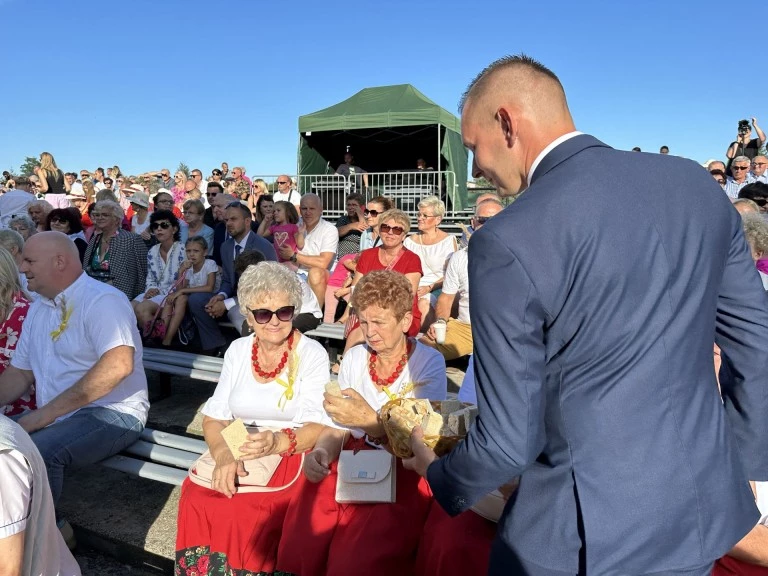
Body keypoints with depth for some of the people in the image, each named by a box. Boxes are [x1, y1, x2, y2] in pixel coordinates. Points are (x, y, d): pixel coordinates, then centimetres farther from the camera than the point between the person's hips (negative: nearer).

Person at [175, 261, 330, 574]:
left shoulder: (312, 354, -4)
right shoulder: (238, 350, 9)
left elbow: (317, 427, -10)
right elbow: (214, 417, 4)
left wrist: (278, 442, -29)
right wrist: (223, 454, -16)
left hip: (292, 455, -3)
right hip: (238, 453, 4)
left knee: (248, 511, -29)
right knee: (196, 498, -23)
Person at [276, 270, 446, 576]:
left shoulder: (429, 363, -5)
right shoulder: (354, 357, 8)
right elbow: (336, 427, 7)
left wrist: (369, 420, -29)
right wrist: (321, 451, -16)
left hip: (403, 470, -3)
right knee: (298, 548, -18)